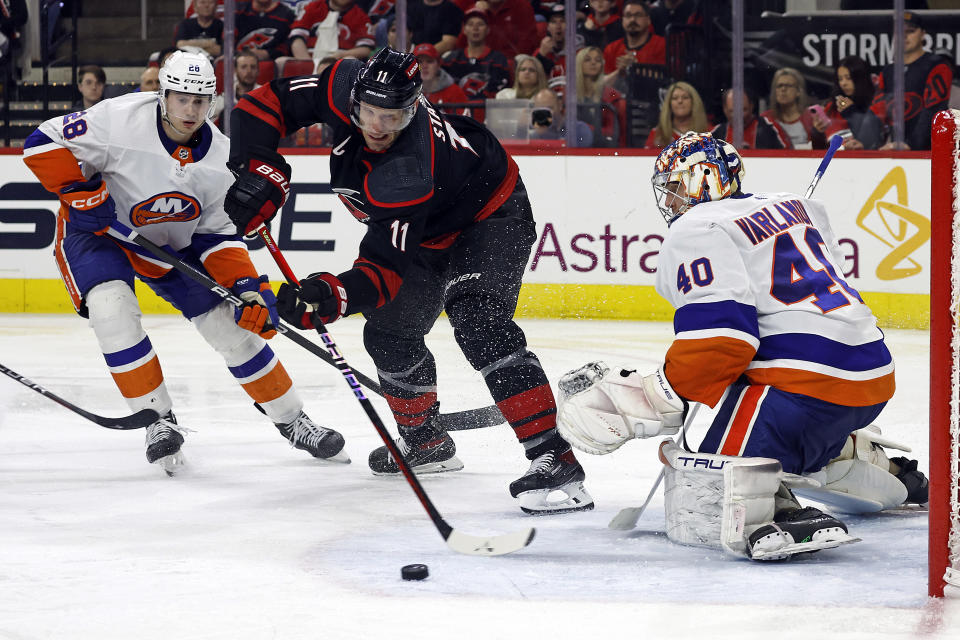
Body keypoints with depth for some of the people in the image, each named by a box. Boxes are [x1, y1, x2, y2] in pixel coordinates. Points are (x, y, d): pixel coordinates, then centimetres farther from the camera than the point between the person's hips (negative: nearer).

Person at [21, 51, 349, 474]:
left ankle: (293, 422, 15)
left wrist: (248, 286, -19)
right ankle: (159, 420, -17)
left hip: (171, 242, 4)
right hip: (96, 230, -3)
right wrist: (81, 193, -30)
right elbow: (44, 144, -24)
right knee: (112, 310, -31)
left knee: (232, 322, -2)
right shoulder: (121, 119, -28)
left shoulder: (217, 154, -13)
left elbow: (219, 233, -6)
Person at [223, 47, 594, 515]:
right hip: (431, 231, 9)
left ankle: (553, 460, -35)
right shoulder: (346, 87, -24)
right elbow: (268, 103, -14)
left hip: (491, 216, -9)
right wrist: (257, 171, -26)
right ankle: (425, 440, 36)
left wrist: (332, 296, -57)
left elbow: (386, 266, -41)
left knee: (478, 324, -28)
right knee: (390, 331, 11)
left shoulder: (406, 173, -41)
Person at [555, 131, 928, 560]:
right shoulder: (796, 208, 20)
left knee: (697, 511, -14)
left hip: (805, 388, -9)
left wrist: (649, 396, -10)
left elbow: (720, 336, -16)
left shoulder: (697, 232, -4)